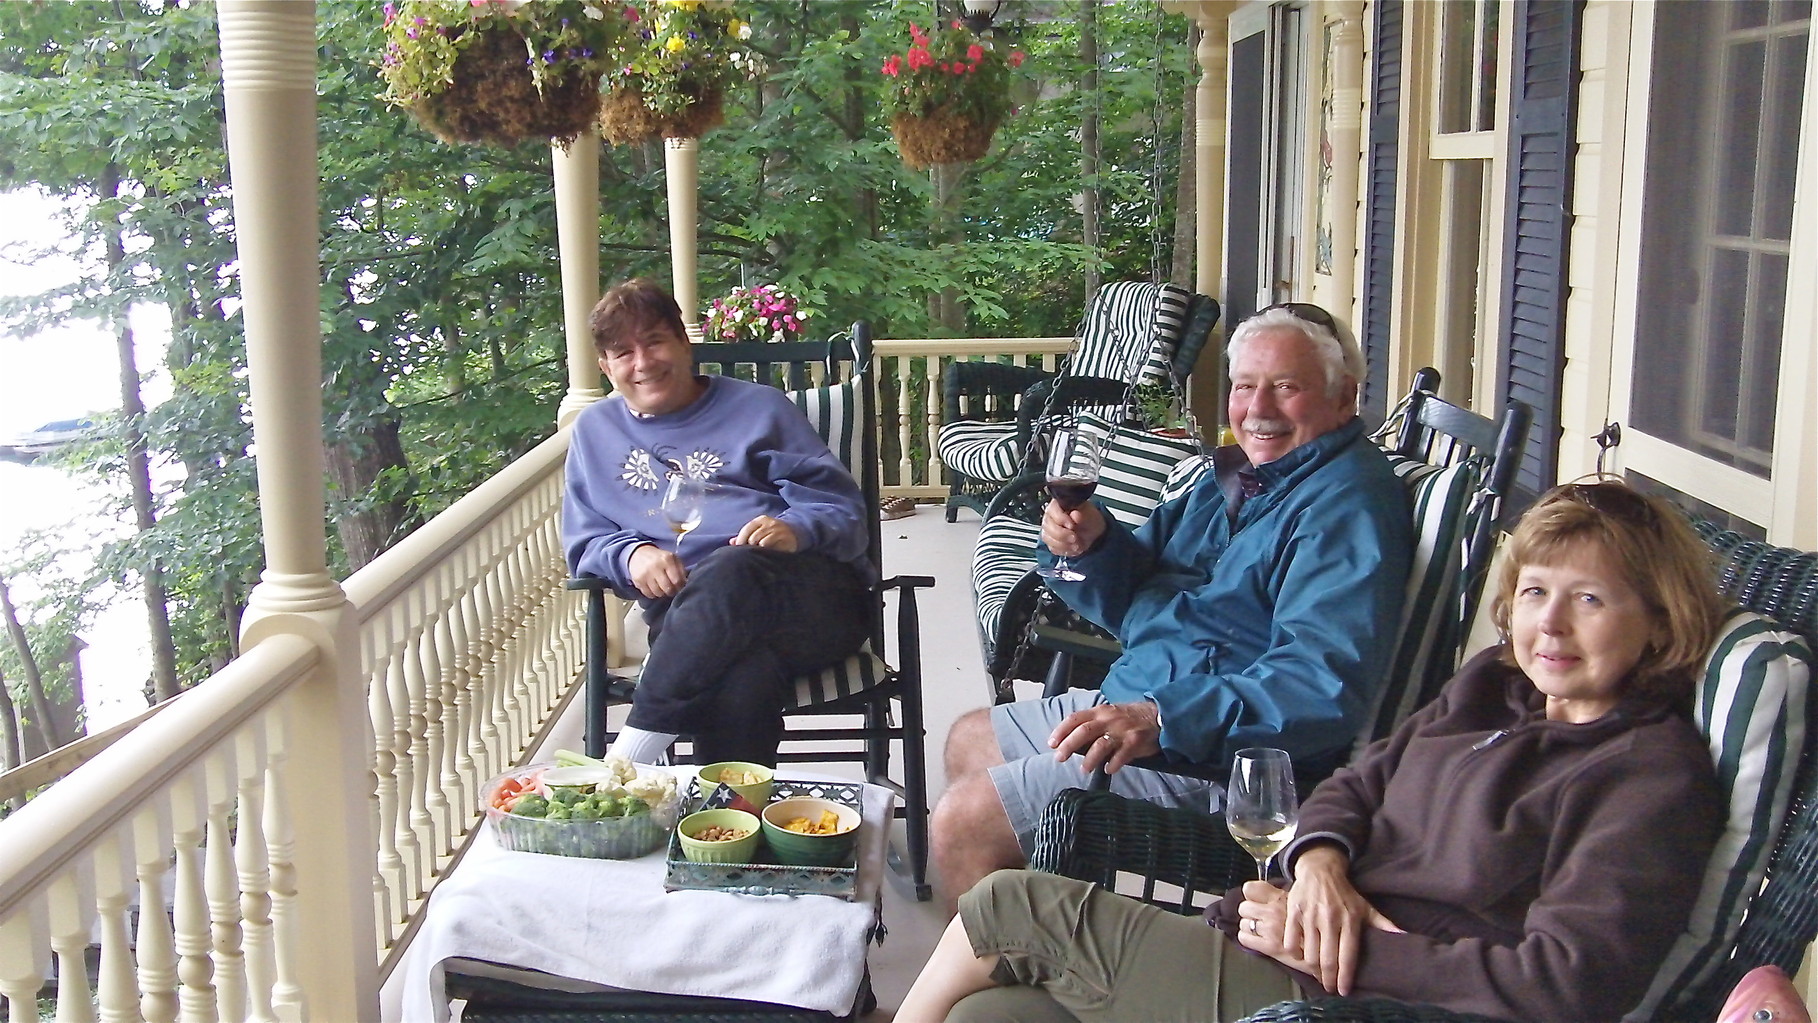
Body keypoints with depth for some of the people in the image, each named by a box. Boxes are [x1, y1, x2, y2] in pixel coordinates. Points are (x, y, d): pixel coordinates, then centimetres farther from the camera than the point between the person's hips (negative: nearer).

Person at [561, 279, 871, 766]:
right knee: (742, 679, -40)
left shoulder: (757, 406, 17)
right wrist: (631, 554, -4)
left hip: (813, 591, -1)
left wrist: (797, 530, -15)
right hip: (682, 611, 1)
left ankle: (626, 759, -43)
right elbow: (584, 542, 20)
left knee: (729, 570, -40)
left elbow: (842, 506, 9)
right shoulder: (594, 429, 25)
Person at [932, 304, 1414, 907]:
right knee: (969, 742, 24)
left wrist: (1163, 718, -40)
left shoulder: (1346, 503, -19)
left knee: (963, 822, -15)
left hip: (1213, 760, -11)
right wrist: (1091, 545, -7)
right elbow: (1134, 602, 16)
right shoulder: (1239, 475, 12)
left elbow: (1324, 683, -32)